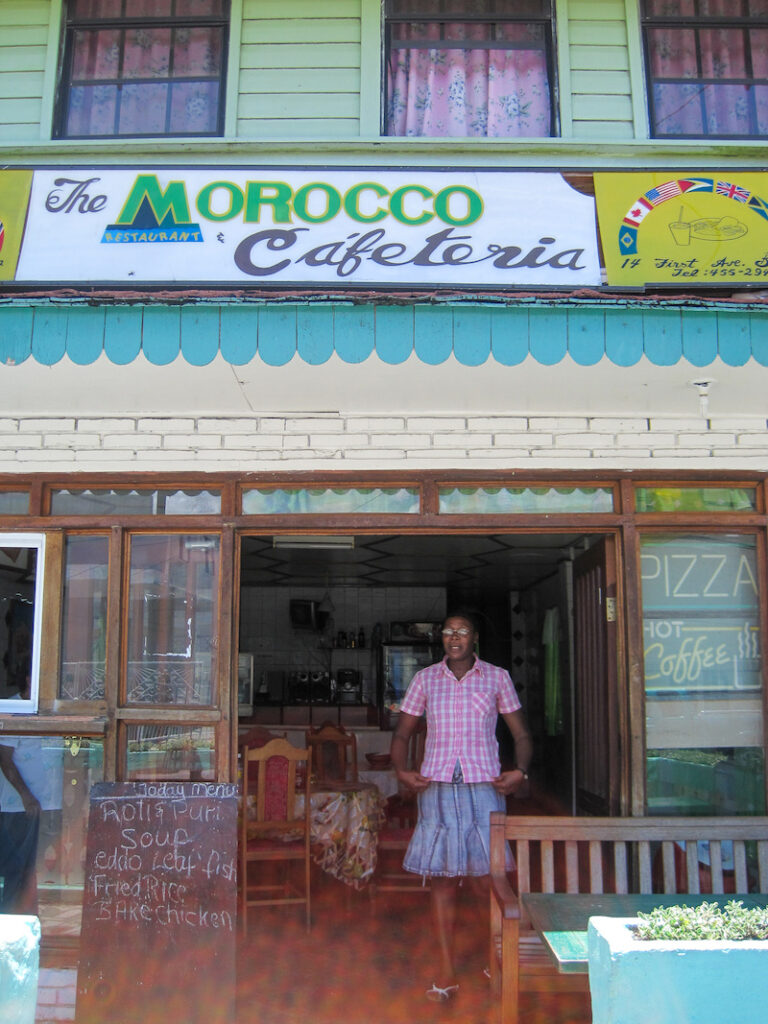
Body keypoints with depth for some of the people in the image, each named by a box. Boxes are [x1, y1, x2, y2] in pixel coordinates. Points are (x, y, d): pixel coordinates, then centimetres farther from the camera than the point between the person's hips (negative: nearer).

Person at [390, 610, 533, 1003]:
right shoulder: (425, 679, 8)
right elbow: (401, 734, 12)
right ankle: (445, 974, 13)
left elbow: (521, 735, 8)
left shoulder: (496, 677, 5)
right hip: (436, 787, 1)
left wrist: (520, 772, -8)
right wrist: (402, 771, -5)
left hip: (482, 787, -1)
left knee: (482, 879, -2)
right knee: (442, 880, 3)